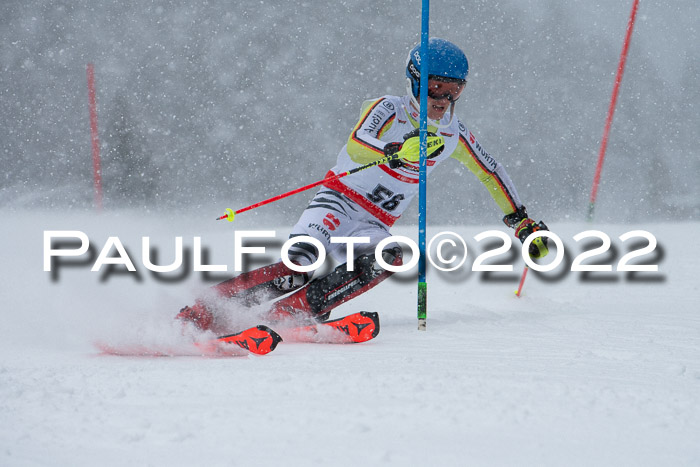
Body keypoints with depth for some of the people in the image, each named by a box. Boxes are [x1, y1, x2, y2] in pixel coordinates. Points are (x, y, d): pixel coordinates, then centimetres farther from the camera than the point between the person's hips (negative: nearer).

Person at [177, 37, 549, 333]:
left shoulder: (454, 135, 9)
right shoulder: (389, 110, -8)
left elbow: (491, 173, 26)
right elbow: (356, 145, -28)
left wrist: (520, 219, 25)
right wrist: (396, 152, -48)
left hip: (374, 226, 5)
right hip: (338, 204, -5)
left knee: (386, 258, -33)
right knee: (297, 268, -31)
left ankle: (285, 314, -39)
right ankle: (203, 310, -25)